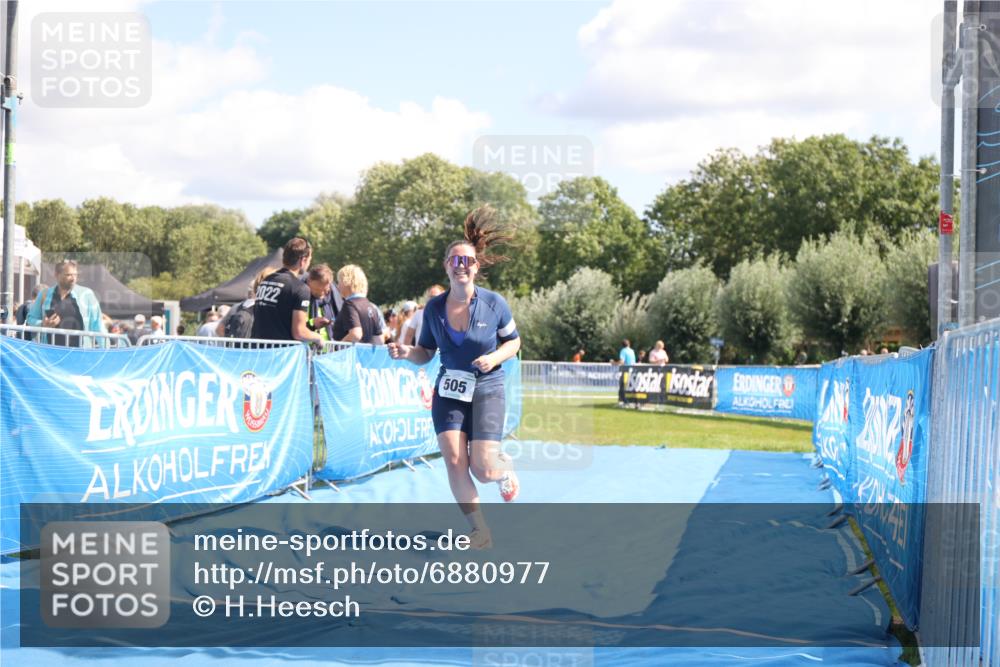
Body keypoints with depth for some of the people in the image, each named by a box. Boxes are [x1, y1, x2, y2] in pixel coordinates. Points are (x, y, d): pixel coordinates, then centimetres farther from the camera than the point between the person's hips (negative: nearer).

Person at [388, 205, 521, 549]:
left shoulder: (494, 304, -9)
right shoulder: (434, 308, -3)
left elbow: (514, 341, 4)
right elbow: (426, 353, 7)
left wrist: (495, 357, -16)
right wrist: (407, 353, -15)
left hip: (487, 390, -2)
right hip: (448, 390, 2)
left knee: (484, 470, -12)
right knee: (454, 460, -13)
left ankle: (505, 467, 28)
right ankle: (479, 529, 4)